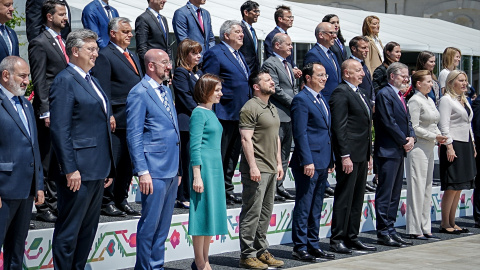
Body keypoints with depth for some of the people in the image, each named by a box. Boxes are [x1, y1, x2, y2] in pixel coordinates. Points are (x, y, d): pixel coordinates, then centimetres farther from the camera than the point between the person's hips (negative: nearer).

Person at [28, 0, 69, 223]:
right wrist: (45, 112, -16)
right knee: (47, 161, -1)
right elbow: (39, 81, -12)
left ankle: (56, 203, 18)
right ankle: (44, 207, 5)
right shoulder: (40, 43, -8)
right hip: (51, 112, -8)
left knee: (60, 161, 11)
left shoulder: (63, 42, 17)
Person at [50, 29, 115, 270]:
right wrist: (70, 169, -21)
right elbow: (59, 129, -16)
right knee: (69, 231, -2)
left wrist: (108, 168, 19)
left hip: (98, 170, 9)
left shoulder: (91, 81, 18)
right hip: (78, 171, -9)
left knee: (89, 229, 14)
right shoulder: (65, 81, -9)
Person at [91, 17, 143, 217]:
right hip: (117, 120, -8)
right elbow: (103, 89, -13)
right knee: (112, 161, -4)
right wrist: (108, 115, -19)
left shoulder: (132, 56, 20)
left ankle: (122, 200, 21)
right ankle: (106, 202, 4)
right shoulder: (105, 56, -6)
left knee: (128, 163, 12)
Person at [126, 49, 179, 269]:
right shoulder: (139, 93, -10)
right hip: (154, 169, -8)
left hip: (171, 168, 8)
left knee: (163, 225, 13)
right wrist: (143, 172, -18)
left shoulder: (166, 90, 16)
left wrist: (177, 167, 17)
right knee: (150, 224, -2)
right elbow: (134, 136, -13)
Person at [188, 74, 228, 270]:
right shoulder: (199, 113, -10)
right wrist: (197, 176, -19)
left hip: (215, 167, 9)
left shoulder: (211, 113, 16)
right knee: (202, 212, -5)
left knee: (212, 212, 10)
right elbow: (194, 146, -15)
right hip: (204, 167, -9)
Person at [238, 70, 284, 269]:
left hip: (271, 169, 9)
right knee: (252, 212, -6)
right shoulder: (250, 108, -11)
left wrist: (279, 163, 18)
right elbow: (246, 139, -16)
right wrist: (253, 167, -21)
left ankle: (261, 251, 21)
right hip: (256, 169, -9)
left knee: (266, 212, 13)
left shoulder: (272, 108, 18)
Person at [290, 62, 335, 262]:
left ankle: (313, 245, 20)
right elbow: (300, 133, -15)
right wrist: (307, 161, -20)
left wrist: (331, 160, 17)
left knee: (316, 208, 13)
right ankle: (300, 247, 3)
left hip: (322, 163, 9)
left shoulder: (322, 100, 18)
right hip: (308, 163, -9)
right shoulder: (301, 100, -10)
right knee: (303, 207, -3)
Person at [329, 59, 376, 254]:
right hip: (349, 155, -9)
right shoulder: (340, 93, -11)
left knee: (357, 198, 12)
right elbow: (339, 127, -16)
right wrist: (345, 156, -21)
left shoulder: (359, 94, 19)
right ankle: (337, 240, 0)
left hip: (362, 155, 9)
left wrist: (369, 154, 19)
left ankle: (352, 237, 19)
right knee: (344, 197, -5)